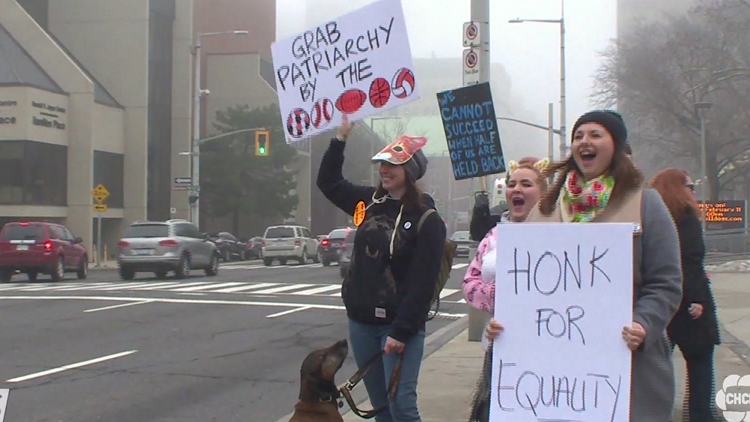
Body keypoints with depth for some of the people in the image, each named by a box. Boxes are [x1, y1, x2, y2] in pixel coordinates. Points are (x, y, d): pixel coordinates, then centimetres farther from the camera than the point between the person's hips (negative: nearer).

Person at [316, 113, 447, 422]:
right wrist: (342, 135, 12)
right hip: (361, 320, 6)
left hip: (399, 325, -6)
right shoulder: (370, 202, 7)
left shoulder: (427, 220, -11)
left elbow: (422, 283, -16)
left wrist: (401, 332, -19)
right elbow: (328, 181, 20)